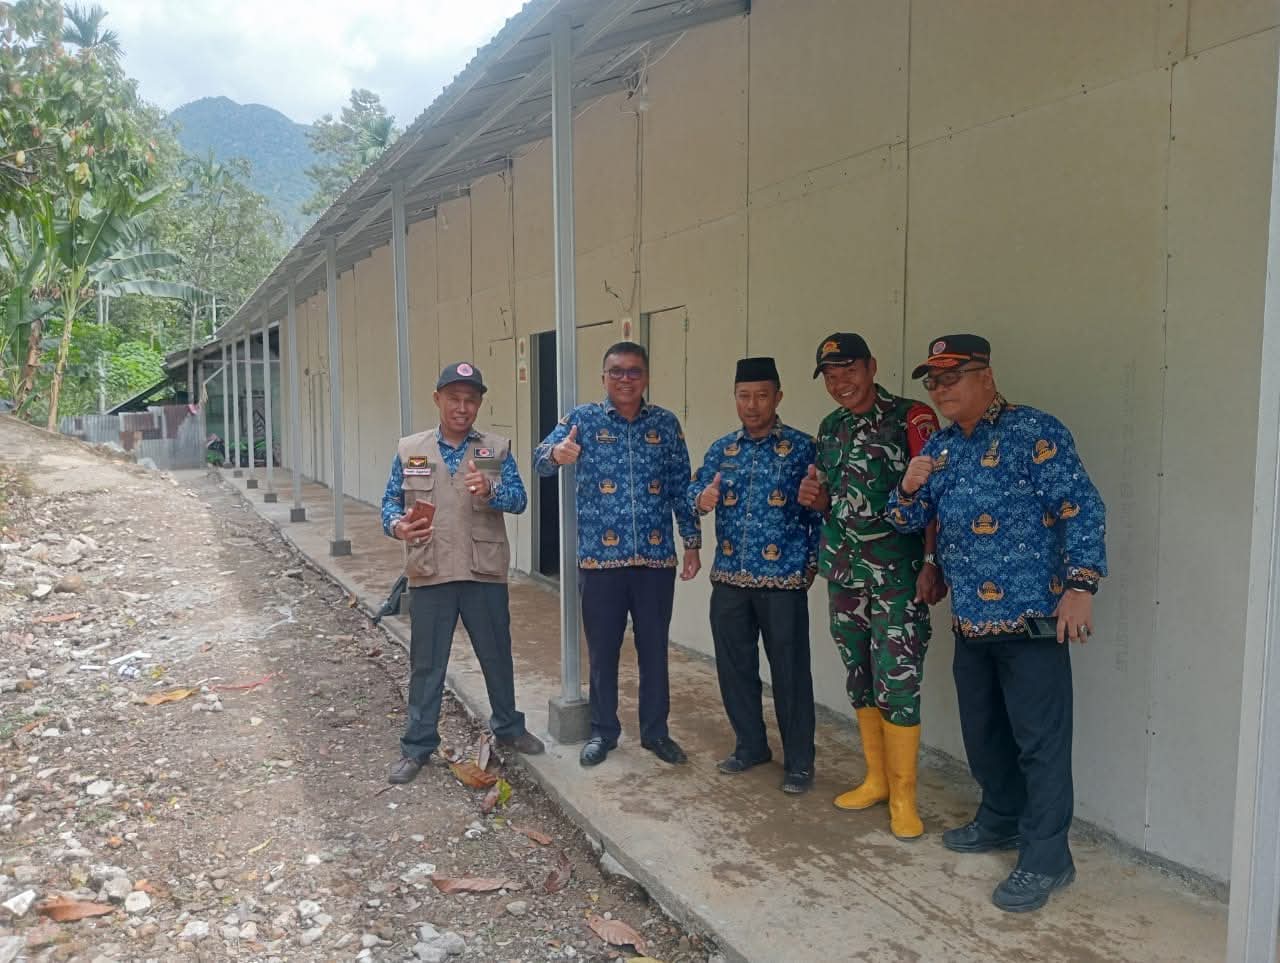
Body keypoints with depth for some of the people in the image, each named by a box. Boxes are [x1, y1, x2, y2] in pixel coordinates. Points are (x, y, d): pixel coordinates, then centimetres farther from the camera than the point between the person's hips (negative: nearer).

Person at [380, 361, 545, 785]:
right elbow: (391, 501, 5)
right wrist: (397, 525, -18)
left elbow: (519, 498, -8)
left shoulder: (497, 449, 2)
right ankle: (417, 746, 22)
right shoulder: (409, 450, 5)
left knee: (497, 657, 15)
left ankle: (508, 727, 36)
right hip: (430, 575, 0)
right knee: (426, 665, 8)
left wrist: (490, 492, -29)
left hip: (485, 573, 0)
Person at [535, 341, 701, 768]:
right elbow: (540, 460, -12)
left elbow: (681, 487, 7)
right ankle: (603, 731, 27)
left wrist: (692, 542, 4)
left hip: (656, 558, 1)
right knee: (602, 650, 10)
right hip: (600, 558, -1)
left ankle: (656, 731, 27)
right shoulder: (582, 419, 0)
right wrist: (556, 454, -35)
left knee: (654, 649, 11)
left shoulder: (666, 423, 5)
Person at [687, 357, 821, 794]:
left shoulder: (801, 447, -3)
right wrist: (702, 497, -19)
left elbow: (819, 511, -2)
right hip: (729, 577, 4)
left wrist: (812, 563, -6)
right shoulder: (720, 449, 9)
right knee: (734, 666, 13)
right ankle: (750, 744, 32)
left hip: (783, 579, -4)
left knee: (790, 671, 3)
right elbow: (694, 491, 4)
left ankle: (799, 761, 18)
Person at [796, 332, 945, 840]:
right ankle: (876, 779, 28)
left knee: (897, 683, -3)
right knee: (860, 679, 14)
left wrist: (932, 563, -17)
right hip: (842, 570, 7)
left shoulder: (911, 418, -8)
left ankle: (903, 796, 11)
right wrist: (815, 497, -1)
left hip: (896, 573, -6)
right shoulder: (829, 428, 12)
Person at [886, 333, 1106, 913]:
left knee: (1040, 741, 0)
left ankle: (1045, 859, 13)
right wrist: (909, 488, -9)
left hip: (1031, 620, -7)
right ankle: (1001, 821, 38)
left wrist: (1079, 585, -19)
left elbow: (1082, 509, -13)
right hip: (970, 623, 7)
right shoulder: (940, 446, 11)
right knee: (982, 733, 19)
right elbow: (908, 522, 12)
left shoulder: (1034, 433, -10)